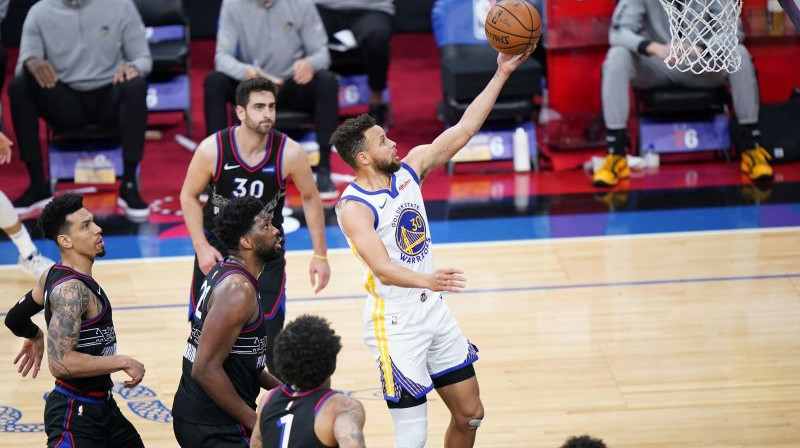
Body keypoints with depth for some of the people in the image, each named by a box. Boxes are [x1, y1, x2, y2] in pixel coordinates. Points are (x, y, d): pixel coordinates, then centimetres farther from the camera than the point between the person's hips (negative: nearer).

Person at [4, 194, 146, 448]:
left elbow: (15, 319, 20)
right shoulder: (71, 289, -24)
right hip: (75, 417, -10)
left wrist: (36, 336, 40)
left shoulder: (53, 276, 6)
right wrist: (123, 362, -24)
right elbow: (60, 363, -32)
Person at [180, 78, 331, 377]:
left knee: (269, 337, -7)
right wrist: (201, 247, -14)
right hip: (217, 247, 1)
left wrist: (320, 254, -3)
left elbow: (310, 198, -3)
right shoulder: (212, 149, -20)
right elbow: (189, 196, -5)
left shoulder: (289, 153, -19)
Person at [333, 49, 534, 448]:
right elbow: (381, 268, -33)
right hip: (395, 325, -8)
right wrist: (426, 280, -52)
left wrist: (502, 74, -3)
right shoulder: (354, 207, -20)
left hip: (435, 312, 8)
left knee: (469, 414, 13)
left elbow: (464, 130, 2)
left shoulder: (409, 168, 1)